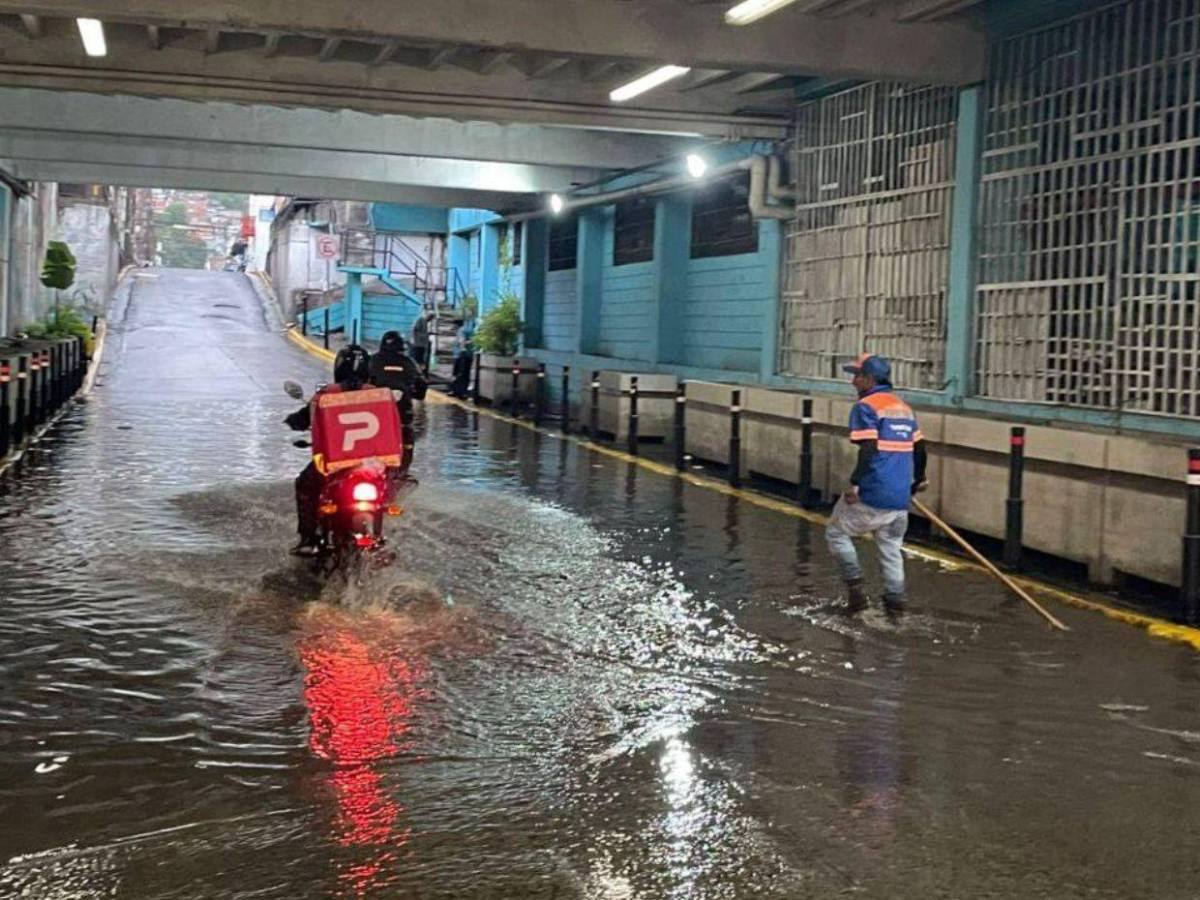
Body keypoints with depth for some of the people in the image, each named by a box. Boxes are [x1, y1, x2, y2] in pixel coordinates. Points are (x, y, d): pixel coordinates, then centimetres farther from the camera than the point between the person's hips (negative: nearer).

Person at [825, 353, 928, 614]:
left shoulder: (866, 407, -8)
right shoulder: (904, 407, 15)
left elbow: (868, 449, -20)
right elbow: (919, 447, 19)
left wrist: (854, 483, -19)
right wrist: (918, 480, 31)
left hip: (872, 495, -7)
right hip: (900, 498, 7)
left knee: (836, 533, 10)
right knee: (891, 549, 16)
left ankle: (855, 584, 0)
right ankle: (895, 600, 13)